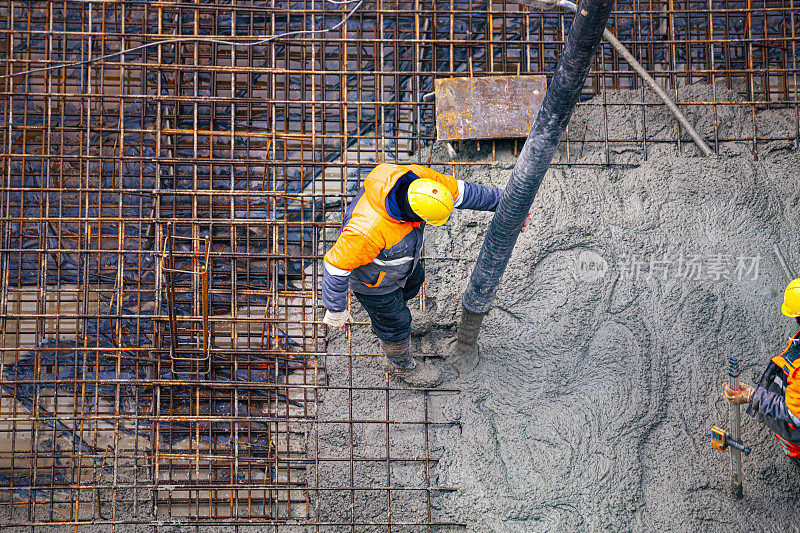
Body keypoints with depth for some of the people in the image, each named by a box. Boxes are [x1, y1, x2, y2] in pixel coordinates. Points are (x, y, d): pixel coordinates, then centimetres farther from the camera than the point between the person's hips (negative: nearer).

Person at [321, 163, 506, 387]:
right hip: (372, 277, -7)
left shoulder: (417, 179, -30)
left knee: (413, 280, 34)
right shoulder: (369, 231, -47)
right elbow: (336, 264, -34)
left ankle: (379, 314, 65)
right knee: (394, 320, 19)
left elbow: (459, 191, -15)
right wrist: (335, 310, -21)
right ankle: (400, 364, 51)